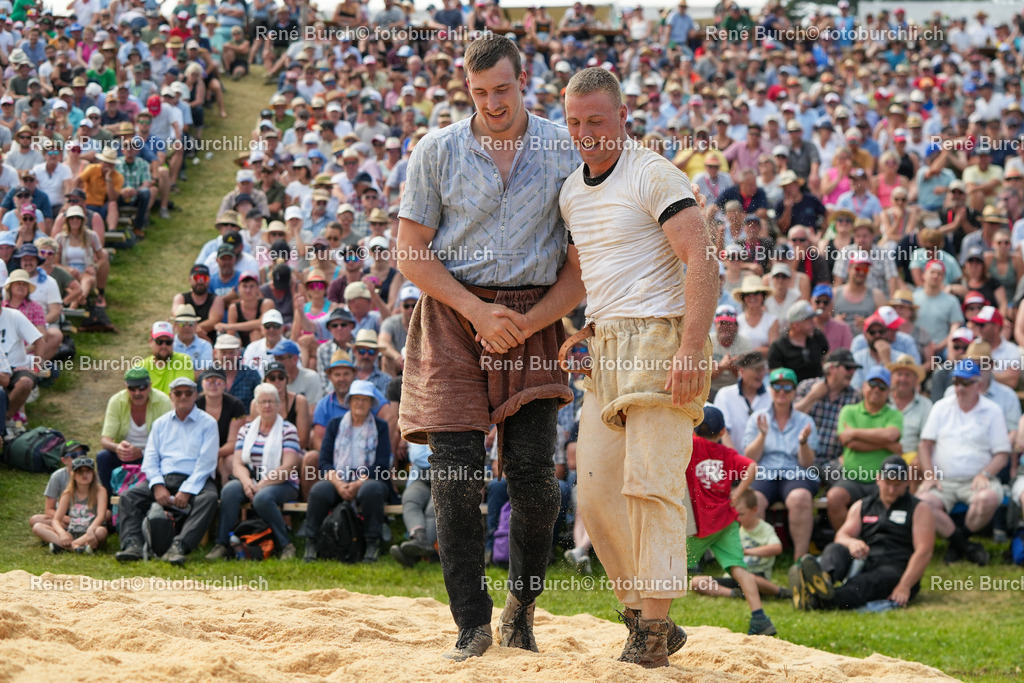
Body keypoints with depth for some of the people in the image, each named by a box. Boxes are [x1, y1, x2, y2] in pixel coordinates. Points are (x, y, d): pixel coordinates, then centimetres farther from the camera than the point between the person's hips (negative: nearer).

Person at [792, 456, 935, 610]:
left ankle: (823, 600, -69)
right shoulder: (862, 507, 23)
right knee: (834, 549, -24)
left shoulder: (919, 510, 8)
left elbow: (924, 552, -4)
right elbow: (841, 535, 12)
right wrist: (852, 542, -16)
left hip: (896, 570, -4)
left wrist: (904, 586, -19)